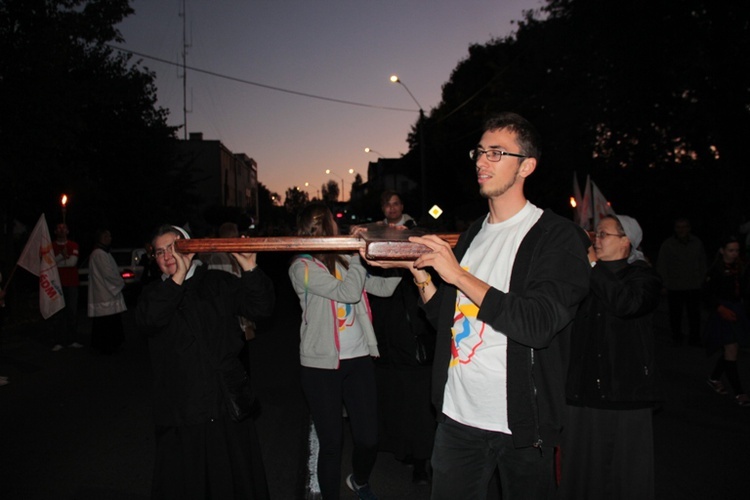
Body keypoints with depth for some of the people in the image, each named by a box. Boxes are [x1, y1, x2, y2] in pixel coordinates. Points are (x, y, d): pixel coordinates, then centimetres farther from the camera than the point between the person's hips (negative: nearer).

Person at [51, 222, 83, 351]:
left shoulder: (73, 245, 8)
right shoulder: (51, 246, 8)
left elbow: (73, 261, -6)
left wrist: (56, 262, -4)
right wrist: (63, 256, -17)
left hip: (72, 284, 0)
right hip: (57, 284, 0)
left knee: (72, 311, 1)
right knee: (59, 312, -4)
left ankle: (73, 340, 7)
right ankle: (59, 341, -2)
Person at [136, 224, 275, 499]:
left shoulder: (218, 282, 5)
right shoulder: (154, 293, 7)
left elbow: (261, 307, -4)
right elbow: (148, 320, -15)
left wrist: (250, 270, -19)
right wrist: (177, 278, -22)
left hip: (228, 404, 0)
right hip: (181, 412, 0)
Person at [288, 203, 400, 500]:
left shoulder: (344, 260, 6)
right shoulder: (302, 268, -9)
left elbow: (383, 287, 5)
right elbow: (348, 292, -19)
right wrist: (358, 252, -10)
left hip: (359, 357, 4)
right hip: (322, 364, -4)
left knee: (368, 439, 7)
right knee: (331, 443, 2)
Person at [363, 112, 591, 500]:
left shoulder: (559, 237, -10)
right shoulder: (474, 233, 10)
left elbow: (538, 325, -23)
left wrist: (458, 275, -22)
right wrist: (417, 269, -4)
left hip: (520, 423, -5)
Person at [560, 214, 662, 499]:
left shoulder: (643, 275, -1)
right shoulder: (585, 278, 12)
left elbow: (627, 303, -24)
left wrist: (594, 268, -15)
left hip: (625, 393, -4)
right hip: (583, 392, 4)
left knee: (625, 475, 8)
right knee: (581, 471, 12)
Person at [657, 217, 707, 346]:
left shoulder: (697, 243, 6)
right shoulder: (667, 244, -4)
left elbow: (702, 263, 15)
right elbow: (661, 266, 0)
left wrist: (701, 281, 9)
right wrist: (665, 284, -2)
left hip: (693, 287, 2)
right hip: (674, 287, -2)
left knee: (694, 315, 5)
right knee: (675, 314, 5)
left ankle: (694, 339, 19)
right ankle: (677, 337, 21)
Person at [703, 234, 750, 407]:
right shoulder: (716, 270, -10)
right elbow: (708, 295, -11)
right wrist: (721, 308, -22)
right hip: (722, 313, -6)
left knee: (729, 350, 12)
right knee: (731, 350, -8)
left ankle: (714, 378, 33)